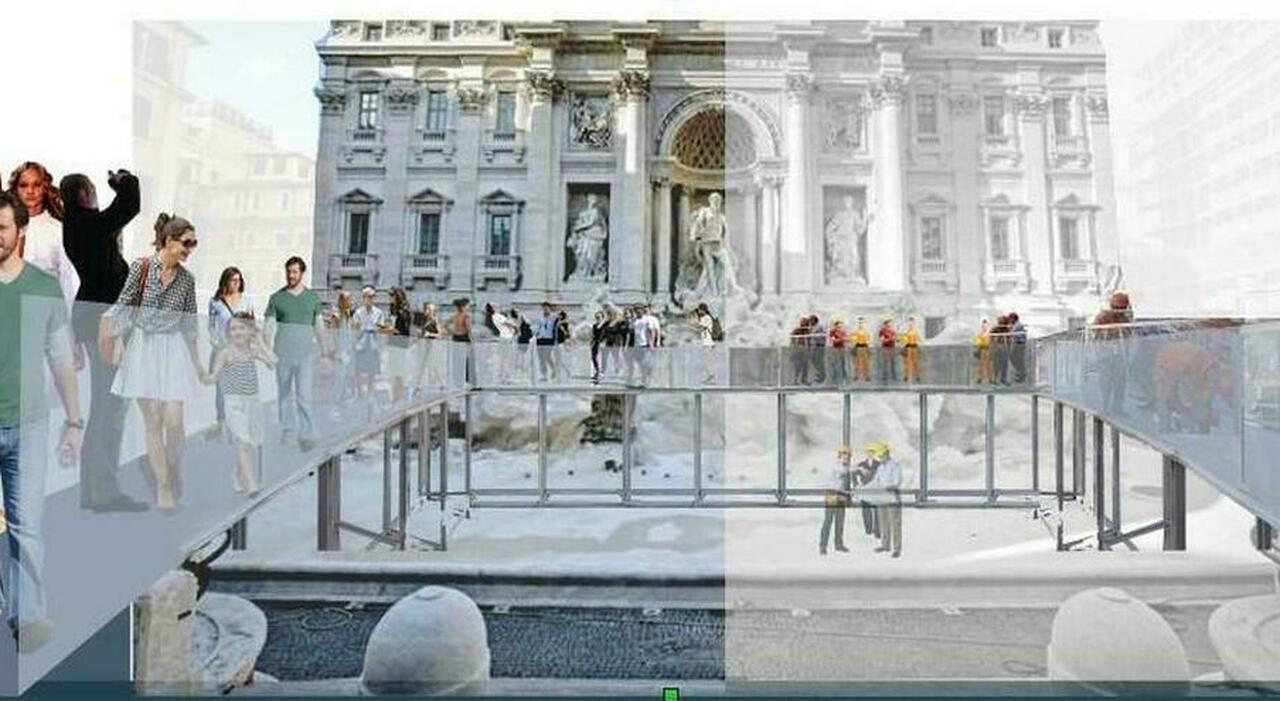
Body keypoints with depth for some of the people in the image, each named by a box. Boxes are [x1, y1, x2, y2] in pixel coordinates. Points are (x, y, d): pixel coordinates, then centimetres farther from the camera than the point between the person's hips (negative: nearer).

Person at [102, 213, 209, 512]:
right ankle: (163, 487, 10)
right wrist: (112, 344, -9)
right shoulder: (141, 267, -5)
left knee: (173, 421, -6)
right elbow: (122, 308, -1)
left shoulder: (187, 279, 3)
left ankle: (174, 474, 19)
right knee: (152, 422, 2)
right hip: (142, 347, -1)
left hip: (173, 350, 1)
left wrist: (198, 366, 11)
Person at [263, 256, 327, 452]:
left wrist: (324, 351, 12)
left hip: (306, 353, -1)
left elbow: (319, 326, 13)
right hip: (283, 353, 1)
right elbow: (269, 327, 4)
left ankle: (306, 434, -9)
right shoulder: (276, 298, 4)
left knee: (304, 394, -8)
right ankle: (287, 428, 24)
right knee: (284, 393, 11)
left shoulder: (313, 297, 8)